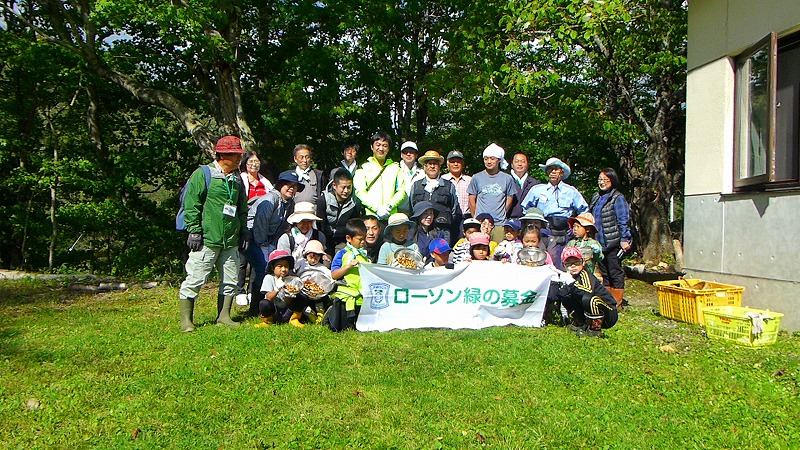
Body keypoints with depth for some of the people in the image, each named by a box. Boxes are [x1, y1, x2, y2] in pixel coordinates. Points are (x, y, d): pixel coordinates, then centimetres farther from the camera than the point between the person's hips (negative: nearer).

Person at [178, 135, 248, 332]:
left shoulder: (237, 179, 16)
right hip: (207, 239, -7)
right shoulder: (203, 174, -4)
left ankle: (224, 316, 22)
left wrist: (242, 233, 20)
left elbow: (243, 209, 24)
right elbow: (192, 204, -8)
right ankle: (186, 320, 6)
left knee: (230, 280, 9)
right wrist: (194, 231, -12)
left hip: (230, 242, 7)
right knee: (195, 280, -4)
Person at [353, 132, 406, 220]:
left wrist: (389, 206, -8)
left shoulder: (395, 167, 16)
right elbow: (360, 192, -1)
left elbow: (402, 190, 9)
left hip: (391, 216, 2)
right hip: (370, 215, -1)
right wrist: (377, 209, -12)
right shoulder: (363, 167, 9)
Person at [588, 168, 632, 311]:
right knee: (604, 273, 14)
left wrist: (624, 240, -18)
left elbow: (624, 221, -12)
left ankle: (617, 303, 7)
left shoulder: (618, 198, -8)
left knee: (615, 273, 0)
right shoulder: (596, 197, 14)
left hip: (613, 243, -7)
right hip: (600, 243, 7)